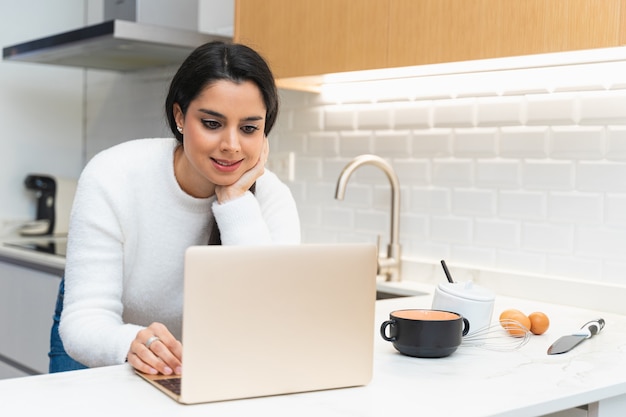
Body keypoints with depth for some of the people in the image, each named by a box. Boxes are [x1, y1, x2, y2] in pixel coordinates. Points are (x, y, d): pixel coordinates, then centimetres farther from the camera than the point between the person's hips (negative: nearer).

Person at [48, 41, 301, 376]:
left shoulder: (271, 197, -19)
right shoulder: (112, 178, -22)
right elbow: (84, 320, -26)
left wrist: (236, 199, -29)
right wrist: (133, 343, -48)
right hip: (104, 345, 0)